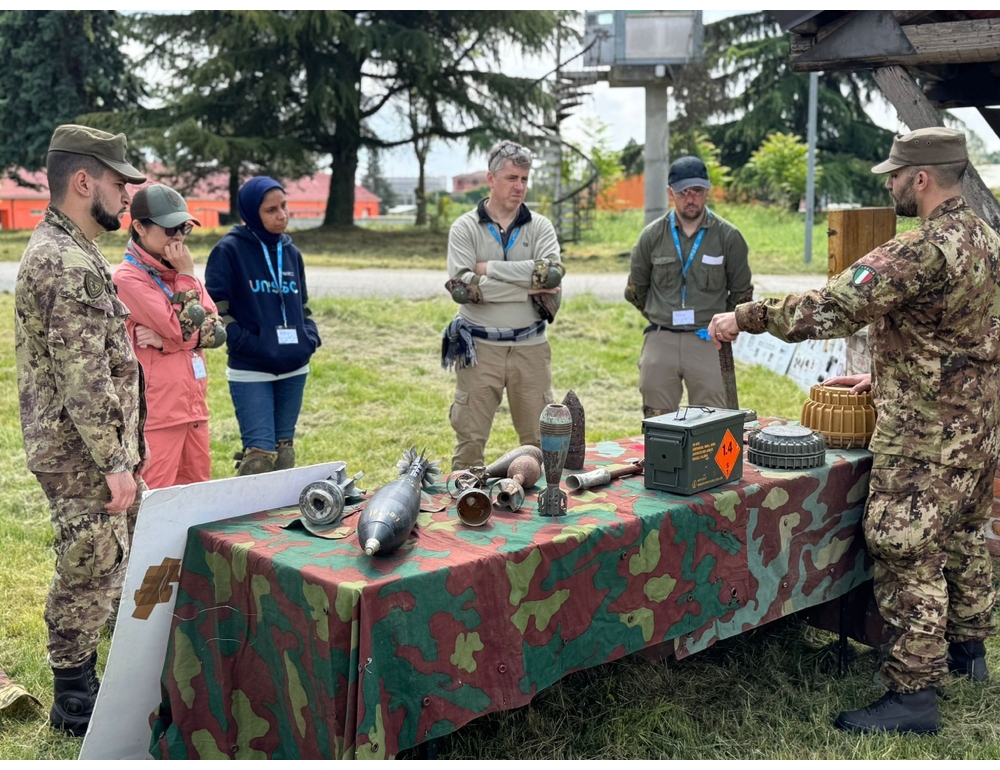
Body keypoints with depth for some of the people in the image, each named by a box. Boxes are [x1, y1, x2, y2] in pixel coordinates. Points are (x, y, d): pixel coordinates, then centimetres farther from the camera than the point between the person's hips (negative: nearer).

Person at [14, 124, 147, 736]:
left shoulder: (68, 251, 14)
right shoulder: (66, 263, -20)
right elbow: (85, 380, -24)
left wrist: (127, 447, 21)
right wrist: (115, 462, -21)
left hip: (97, 449, 10)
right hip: (82, 455, -10)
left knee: (109, 566, 20)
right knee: (89, 572, 2)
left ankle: (86, 677, 35)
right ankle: (76, 703, 17)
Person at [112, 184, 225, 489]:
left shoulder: (176, 271, 13)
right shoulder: (128, 278, -11)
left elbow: (217, 330, 3)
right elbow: (182, 328, -18)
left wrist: (168, 339, -12)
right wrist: (186, 275, -9)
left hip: (194, 404, 8)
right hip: (157, 410, -7)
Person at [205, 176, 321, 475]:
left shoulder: (290, 252, 11)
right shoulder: (229, 251, -7)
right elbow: (216, 310, -10)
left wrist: (311, 336, 2)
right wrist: (251, 344, -17)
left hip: (294, 370, 6)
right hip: (251, 372, -6)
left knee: (285, 451, 13)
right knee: (259, 454, -10)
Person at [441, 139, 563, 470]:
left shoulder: (540, 227, 6)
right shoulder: (465, 228, 0)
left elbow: (552, 273, -14)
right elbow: (461, 287, -14)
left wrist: (490, 268, -14)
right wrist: (529, 287, -14)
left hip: (530, 347, 2)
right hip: (479, 347, -2)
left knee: (540, 439, 8)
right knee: (469, 440, 2)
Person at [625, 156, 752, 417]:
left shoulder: (728, 236, 1)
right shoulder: (652, 236, 4)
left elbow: (741, 293, 12)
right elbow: (635, 290, 17)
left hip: (707, 343, -1)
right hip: (659, 342, 1)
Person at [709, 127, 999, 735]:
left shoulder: (923, 250, -22)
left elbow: (831, 309, -25)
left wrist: (744, 318, -17)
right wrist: (886, 376, 20)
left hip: (926, 436, -10)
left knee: (908, 554, -3)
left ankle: (913, 694, 3)